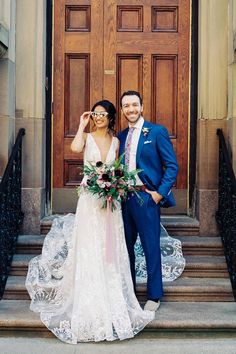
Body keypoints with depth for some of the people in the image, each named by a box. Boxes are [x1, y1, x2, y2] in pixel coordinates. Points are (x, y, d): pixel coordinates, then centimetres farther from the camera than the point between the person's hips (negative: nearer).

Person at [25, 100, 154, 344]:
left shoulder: (115, 141, 10)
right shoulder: (87, 137, -1)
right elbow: (75, 148, -24)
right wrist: (82, 125, -12)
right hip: (90, 199, -3)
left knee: (111, 252, 8)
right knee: (89, 251, -1)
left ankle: (113, 303, 22)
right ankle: (90, 308, 12)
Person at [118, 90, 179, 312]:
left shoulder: (157, 132, -5)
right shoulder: (122, 136, 12)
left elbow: (172, 166, -8)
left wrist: (160, 193, -13)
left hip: (147, 198, -6)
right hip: (124, 197, 6)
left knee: (151, 248, 2)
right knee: (126, 246, 14)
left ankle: (154, 296, 16)